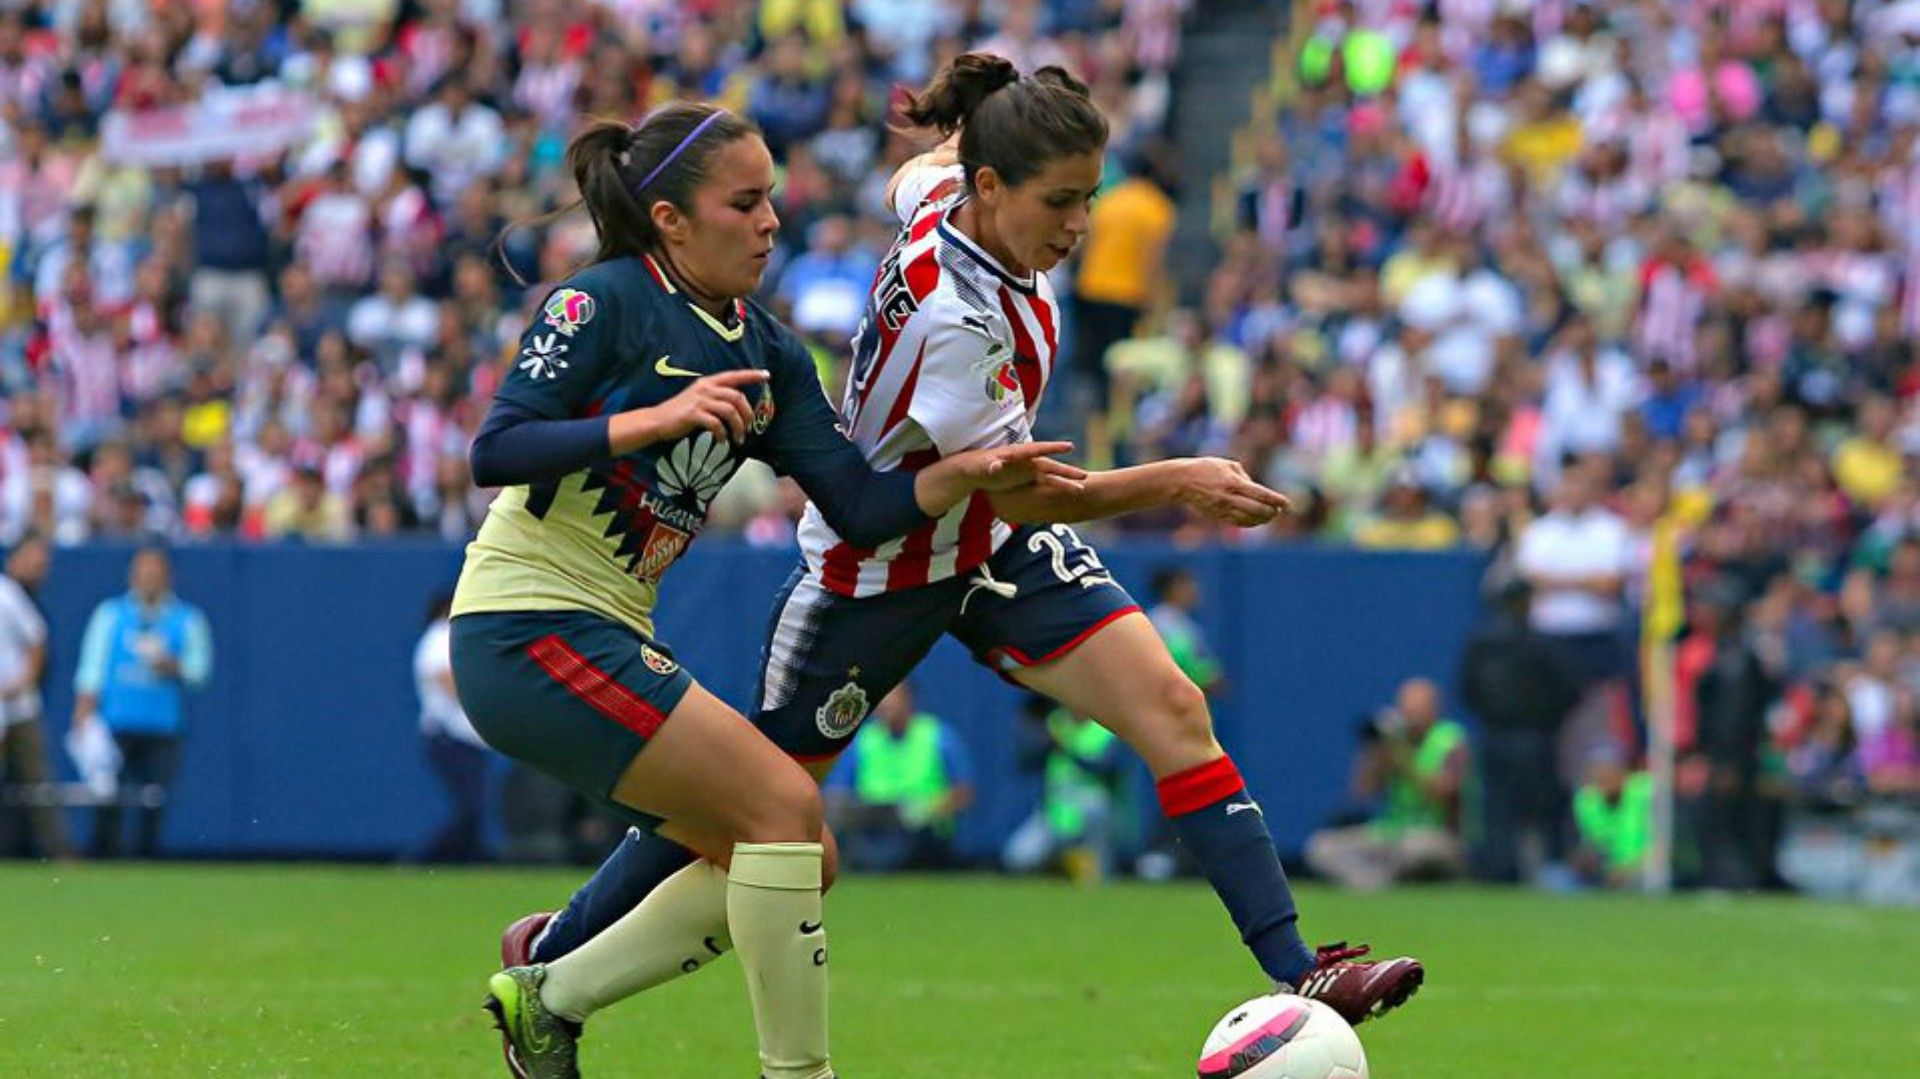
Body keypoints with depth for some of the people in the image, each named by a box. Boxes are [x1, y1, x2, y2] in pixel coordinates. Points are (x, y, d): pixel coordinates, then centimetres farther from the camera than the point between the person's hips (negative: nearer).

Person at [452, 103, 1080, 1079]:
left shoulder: (767, 355, 10)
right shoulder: (603, 304, -12)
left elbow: (860, 509, 6)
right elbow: (495, 453, -21)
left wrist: (971, 472, -10)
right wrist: (655, 420, -29)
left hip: (605, 635, 9)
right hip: (529, 626, -9)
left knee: (782, 853, 7)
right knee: (784, 807, -15)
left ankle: (546, 998, 13)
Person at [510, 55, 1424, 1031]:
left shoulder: (942, 190, -14)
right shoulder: (947, 317, -36)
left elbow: (915, 174, 13)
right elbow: (1018, 494, -30)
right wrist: (1175, 484, -34)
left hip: (998, 548, 7)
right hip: (877, 571, -7)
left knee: (1172, 709, -12)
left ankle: (1296, 970, -15)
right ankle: (553, 952, 31)